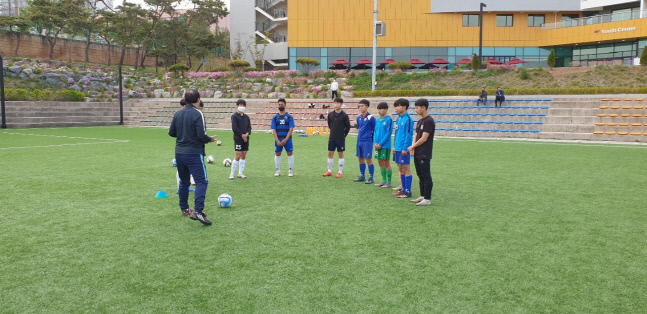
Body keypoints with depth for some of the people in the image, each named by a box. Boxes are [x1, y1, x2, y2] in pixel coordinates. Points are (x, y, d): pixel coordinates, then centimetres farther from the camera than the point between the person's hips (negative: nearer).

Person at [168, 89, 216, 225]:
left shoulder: (178, 114, 6)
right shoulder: (197, 114, -13)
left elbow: (171, 132, 11)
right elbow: (201, 135, -19)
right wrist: (210, 139, 0)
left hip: (179, 153, 7)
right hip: (194, 153, -7)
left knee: (184, 182, 19)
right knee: (201, 181, -7)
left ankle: (184, 208, 29)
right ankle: (198, 211, -21)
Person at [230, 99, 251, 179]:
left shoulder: (246, 117, 14)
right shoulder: (234, 116, -4)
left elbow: (249, 127, 11)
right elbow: (234, 128, -12)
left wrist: (247, 134, -8)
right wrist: (242, 135, -13)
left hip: (246, 138, 6)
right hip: (238, 139, -6)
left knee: (243, 156, 7)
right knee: (238, 156, -9)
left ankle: (240, 173, 16)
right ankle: (232, 174, 0)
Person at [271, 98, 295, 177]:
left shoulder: (289, 117, 2)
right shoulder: (275, 117, 7)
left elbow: (291, 129, -3)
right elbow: (274, 130, 4)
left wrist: (285, 139, -12)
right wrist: (277, 141, -8)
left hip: (287, 139, -2)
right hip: (278, 139, 2)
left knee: (290, 153, -2)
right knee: (277, 154, 6)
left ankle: (290, 171, 7)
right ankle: (278, 171, 17)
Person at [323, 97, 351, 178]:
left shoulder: (344, 115, -8)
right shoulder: (330, 114, 3)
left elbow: (348, 127, -2)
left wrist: (343, 135, 1)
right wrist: (333, 131, 13)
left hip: (340, 139, -4)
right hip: (331, 138, 4)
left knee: (340, 154, 3)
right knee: (330, 154, 7)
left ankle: (340, 172, 10)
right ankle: (329, 171, 17)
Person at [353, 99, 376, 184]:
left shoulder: (371, 118, -9)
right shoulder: (359, 117, 10)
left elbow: (374, 130, -5)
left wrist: (371, 139, -3)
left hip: (367, 142, -7)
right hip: (359, 141, 7)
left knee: (368, 159, -3)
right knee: (360, 159, 13)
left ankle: (371, 178, 6)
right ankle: (362, 177, 24)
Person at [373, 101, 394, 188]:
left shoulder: (389, 120, -9)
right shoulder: (377, 120, 11)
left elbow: (389, 133, -14)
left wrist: (380, 144, -15)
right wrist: (375, 142, -1)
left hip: (385, 145, -7)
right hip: (378, 145, 7)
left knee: (386, 163, -1)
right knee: (380, 162, 11)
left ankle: (389, 182, 8)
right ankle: (384, 180, 22)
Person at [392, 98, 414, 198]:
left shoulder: (408, 119, -13)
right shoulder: (398, 119, 13)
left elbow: (409, 135, -16)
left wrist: (405, 148, -18)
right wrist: (395, 146, 15)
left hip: (404, 149, -8)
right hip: (398, 149, 8)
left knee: (406, 169, -2)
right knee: (401, 169, 13)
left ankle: (408, 191, 5)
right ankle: (404, 189, 22)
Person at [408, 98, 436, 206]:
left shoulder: (429, 121, -14)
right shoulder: (420, 121, 14)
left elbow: (424, 138, -17)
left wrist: (412, 146, -7)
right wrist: (413, 146, -2)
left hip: (424, 154, -9)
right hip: (417, 153, 9)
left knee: (426, 176, -3)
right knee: (421, 176, 15)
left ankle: (427, 199, 2)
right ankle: (422, 196, 23)